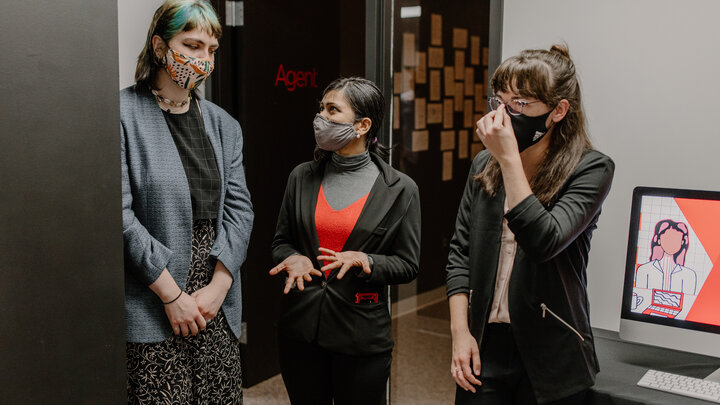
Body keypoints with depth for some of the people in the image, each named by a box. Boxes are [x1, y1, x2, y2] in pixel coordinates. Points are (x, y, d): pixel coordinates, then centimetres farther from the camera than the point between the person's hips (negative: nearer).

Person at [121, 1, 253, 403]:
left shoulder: (223, 125, 11)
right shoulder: (122, 115, -7)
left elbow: (239, 208, 6)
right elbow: (119, 214, -13)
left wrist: (219, 284, -5)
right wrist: (171, 294, -13)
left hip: (216, 301, 5)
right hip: (151, 307, -5)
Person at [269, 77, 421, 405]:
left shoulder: (400, 189, -5)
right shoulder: (302, 177, 4)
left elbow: (407, 265, -2)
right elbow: (281, 240, 12)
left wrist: (364, 261, -19)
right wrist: (294, 259, -10)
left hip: (361, 335, -3)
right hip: (300, 328, 3)